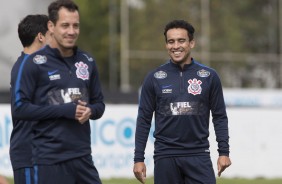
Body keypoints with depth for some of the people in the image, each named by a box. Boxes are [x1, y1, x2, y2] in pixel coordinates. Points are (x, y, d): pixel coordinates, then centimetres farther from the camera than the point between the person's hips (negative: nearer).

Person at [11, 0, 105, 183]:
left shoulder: (87, 61, 10)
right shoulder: (36, 63, -5)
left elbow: (99, 104, 17)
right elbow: (20, 108, -9)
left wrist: (90, 111, -7)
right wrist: (65, 110, -16)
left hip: (83, 155, 5)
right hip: (50, 159, -5)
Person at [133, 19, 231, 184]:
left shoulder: (209, 76, 3)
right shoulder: (154, 78, 4)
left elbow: (220, 117, 6)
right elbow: (144, 120, 5)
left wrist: (224, 152, -2)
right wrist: (138, 159, 0)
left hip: (199, 155, 0)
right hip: (166, 157, 1)